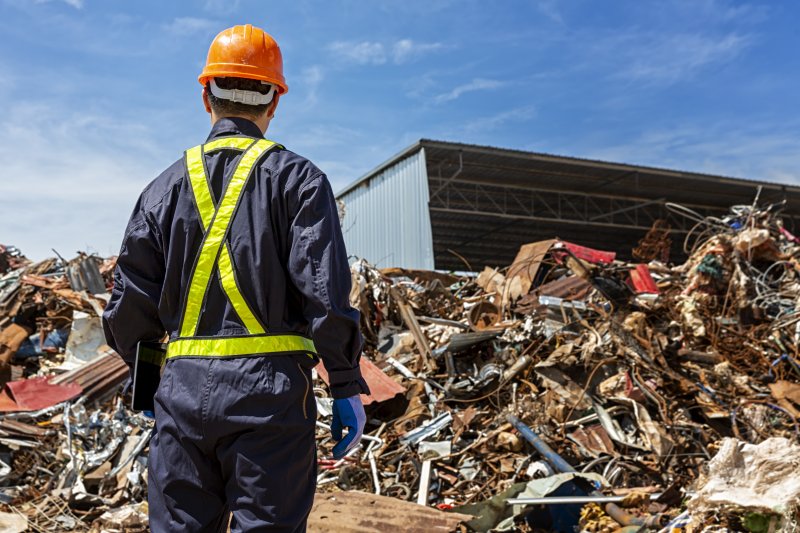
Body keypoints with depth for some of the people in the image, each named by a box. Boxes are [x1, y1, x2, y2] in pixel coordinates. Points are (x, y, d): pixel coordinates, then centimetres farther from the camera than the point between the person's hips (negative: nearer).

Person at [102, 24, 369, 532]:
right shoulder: (296, 178, -1)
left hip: (183, 388, 4)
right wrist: (348, 387, -3)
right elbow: (325, 292, -10)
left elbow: (129, 303, 9)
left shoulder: (168, 184, 10)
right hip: (267, 386, -4)